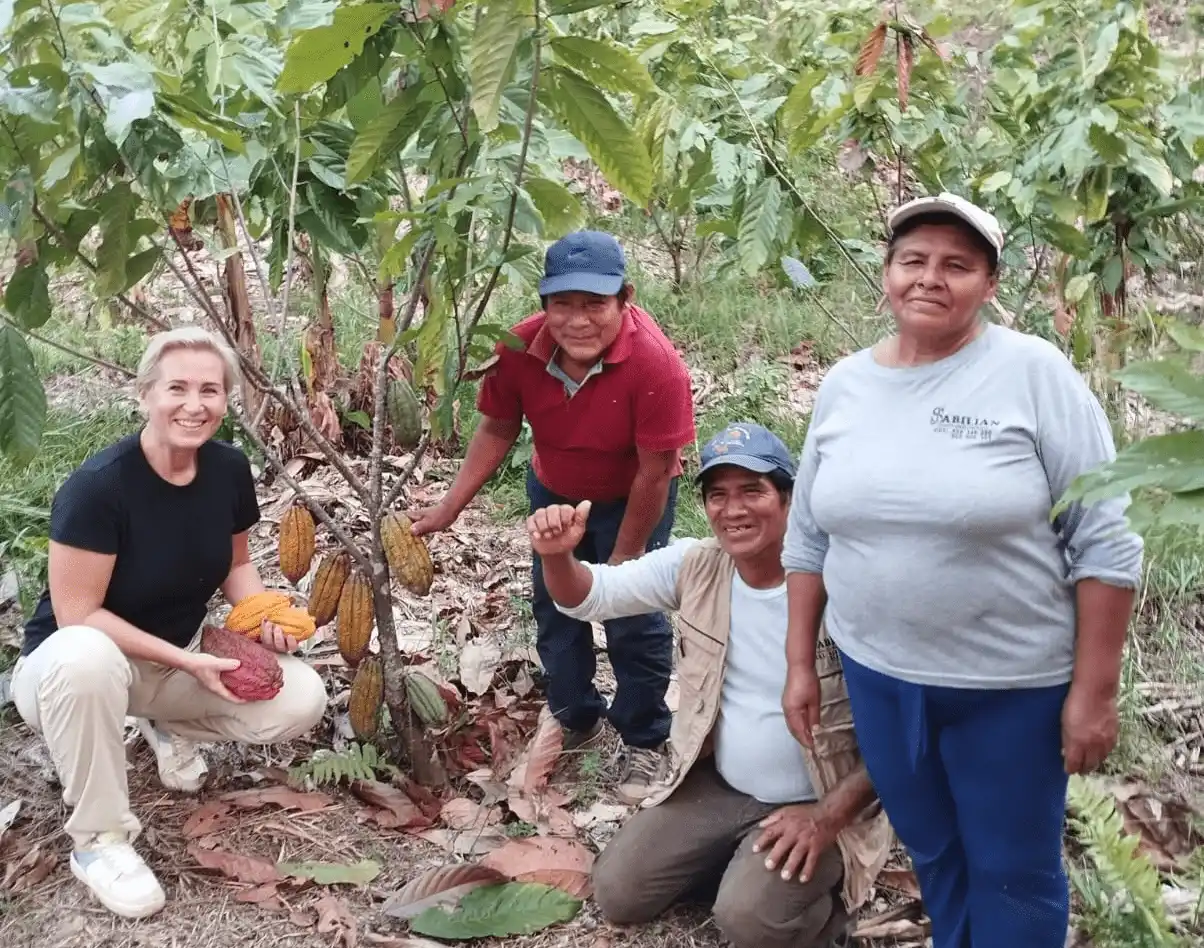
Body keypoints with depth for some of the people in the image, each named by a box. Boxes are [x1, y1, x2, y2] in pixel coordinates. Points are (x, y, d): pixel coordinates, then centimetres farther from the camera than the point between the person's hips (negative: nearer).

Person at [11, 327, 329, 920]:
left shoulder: (229, 469, -9)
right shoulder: (96, 485, -27)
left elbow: (235, 565, 7)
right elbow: (78, 615, -24)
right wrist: (187, 662, -28)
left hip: (180, 658, 5)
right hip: (72, 663, -5)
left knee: (302, 701, -15)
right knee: (85, 659, -42)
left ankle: (168, 725, 14)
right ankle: (98, 837, -18)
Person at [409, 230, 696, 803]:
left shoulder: (656, 364, -37)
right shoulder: (520, 349, -27)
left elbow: (655, 472, -28)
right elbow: (497, 431, -9)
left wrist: (624, 557, -18)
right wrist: (449, 508, -12)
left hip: (631, 501, -4)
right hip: (554, 493, 4)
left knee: (633, 620, -3)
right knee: (554, 605, 16)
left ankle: (644, 744, 18)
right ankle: (574, 720, 38)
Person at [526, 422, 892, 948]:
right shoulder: (695, 565, -5)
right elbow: (587, 597, -2)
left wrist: (830, 814, -22)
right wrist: (558, 555, -26)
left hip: (816, 805, -5)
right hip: (717, 785, 6)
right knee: (617, 892, -1)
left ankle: (824, 904, 6)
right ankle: (739, 862, 19)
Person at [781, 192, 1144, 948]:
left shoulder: (1033, 373, -13)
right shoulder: (844, 385, 2)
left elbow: (1105, 541, -12)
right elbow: (808, 537, 10)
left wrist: (1095, 690, -13)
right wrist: (801, 664, 10)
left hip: (1012, 682, -4)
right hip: (877, 674, 4)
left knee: (1013, 872, 11)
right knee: (932, 854, 20)